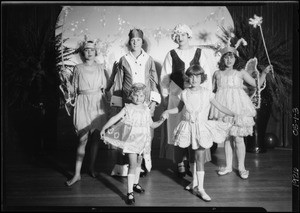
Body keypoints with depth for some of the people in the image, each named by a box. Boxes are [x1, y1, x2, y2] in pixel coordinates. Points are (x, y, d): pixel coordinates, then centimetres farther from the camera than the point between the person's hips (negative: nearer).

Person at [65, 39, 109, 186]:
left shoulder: (100, 68, 9)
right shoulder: (78, 68, 6)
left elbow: (104, 88, 10)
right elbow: (75, 89, 6)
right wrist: (69, 87, -13)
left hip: (97, 104, 2)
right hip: (83, 104, -2)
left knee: (95, 138, 5)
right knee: (83, 139, -6)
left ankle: (92, 167, 22)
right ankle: (77, 173, -1)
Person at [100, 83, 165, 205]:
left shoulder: (146, 110, 5)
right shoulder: (128, 108, -7)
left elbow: (152, 125, 15)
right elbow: (115, 118, -13)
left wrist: (161, 121, -2)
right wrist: (104, 127, -23)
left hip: (142, 140, 5)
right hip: (130, 139, -5)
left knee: (139, 162, 19)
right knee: (133, 164, -12)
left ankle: (135, 183, 41)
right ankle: (130, 192, -8)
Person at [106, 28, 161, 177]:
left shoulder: (149, 60, 8)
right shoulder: (123, 60, 5)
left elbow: (153, 81, 9)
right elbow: (118, 83, 7)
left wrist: (154, 100, 0)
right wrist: (116, 104, 4)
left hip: (145, 102, 1)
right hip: (127, 102, -1)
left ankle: (144, 165, 11)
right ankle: (124, 167, 4)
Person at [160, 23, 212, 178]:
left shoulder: (200, 53, 7)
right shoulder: (171, 55, 7)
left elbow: (207, 75, 7)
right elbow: (164, 77, 8)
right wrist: (165, 95, 3)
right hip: (176, 96, 0)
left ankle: (193, 162, 9)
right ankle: (180, 163, 9)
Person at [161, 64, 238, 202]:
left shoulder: (207, 93, -4)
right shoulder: (184, 93, 1)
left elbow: (219, 107, 0)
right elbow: (179, 108, 15)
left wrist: (233, 114, -11)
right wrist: (167, 111, 1)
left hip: (201, 128, -2)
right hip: (188, 128, 2)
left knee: (199, 158, -3)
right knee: (194, 157, 12)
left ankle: (199, 188, 1)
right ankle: (195, 183, 27)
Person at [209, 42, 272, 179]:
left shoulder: (241, 72, 8)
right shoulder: (217, 73, 14)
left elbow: (256, 84, 7)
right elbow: (212, 90, 21)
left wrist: (264, 73, -5)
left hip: (238, 107, -2)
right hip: (223, 107, 2)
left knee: (238, 138, -4)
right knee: (226, 137, 8)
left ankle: (241, 167, 8)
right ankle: (228, 166, 20)